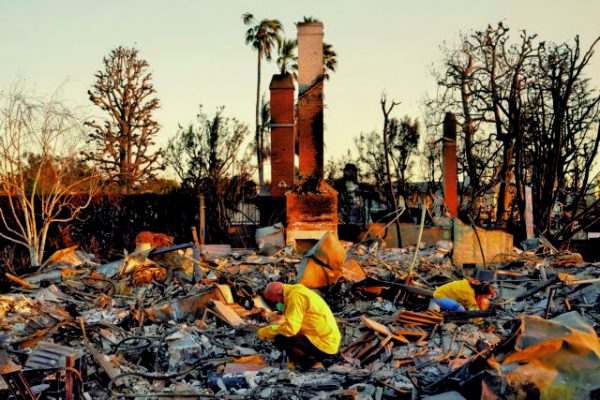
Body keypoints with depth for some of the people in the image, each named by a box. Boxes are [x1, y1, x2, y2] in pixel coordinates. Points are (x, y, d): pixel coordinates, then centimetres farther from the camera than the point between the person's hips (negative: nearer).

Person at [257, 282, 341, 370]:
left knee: (280, 339, -20)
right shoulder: (298, 291, 16)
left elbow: (290, 328, -24)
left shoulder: (295, 296, -14)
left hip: (324, 345, -10)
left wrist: (267, 331, -8)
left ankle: (312, 364, -6)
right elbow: (295, 326, 20)